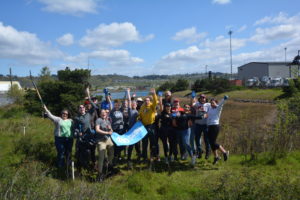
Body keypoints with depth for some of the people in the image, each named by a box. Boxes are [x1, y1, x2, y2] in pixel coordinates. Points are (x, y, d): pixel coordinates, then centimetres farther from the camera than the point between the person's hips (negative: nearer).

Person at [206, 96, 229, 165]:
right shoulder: (209, 108, 13)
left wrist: (224, 99, -43)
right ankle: (216, 157, 25)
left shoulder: (218, 108, -4)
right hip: (209, 127, 7)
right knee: (211, 143, 10)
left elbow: (221, 103, -23)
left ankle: (225, 152, 7)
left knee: (213, 142, -10)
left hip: (215, 126, -7)